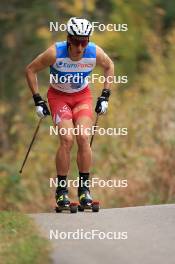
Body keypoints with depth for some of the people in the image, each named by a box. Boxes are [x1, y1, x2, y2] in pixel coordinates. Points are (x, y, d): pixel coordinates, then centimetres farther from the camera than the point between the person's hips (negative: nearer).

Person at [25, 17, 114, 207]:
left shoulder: (95, 53, -22)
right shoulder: (55, 53, -28)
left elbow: (109, 67, 2)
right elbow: (30, 70, -13)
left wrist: (104, 97, -1)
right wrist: (38, 100, -13)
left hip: (82, 95, 2)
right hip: (58, 96, -2)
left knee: (83, 138, -17)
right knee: (67, 139, -19)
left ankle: (84, 188, -4)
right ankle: (61, 190, -7)